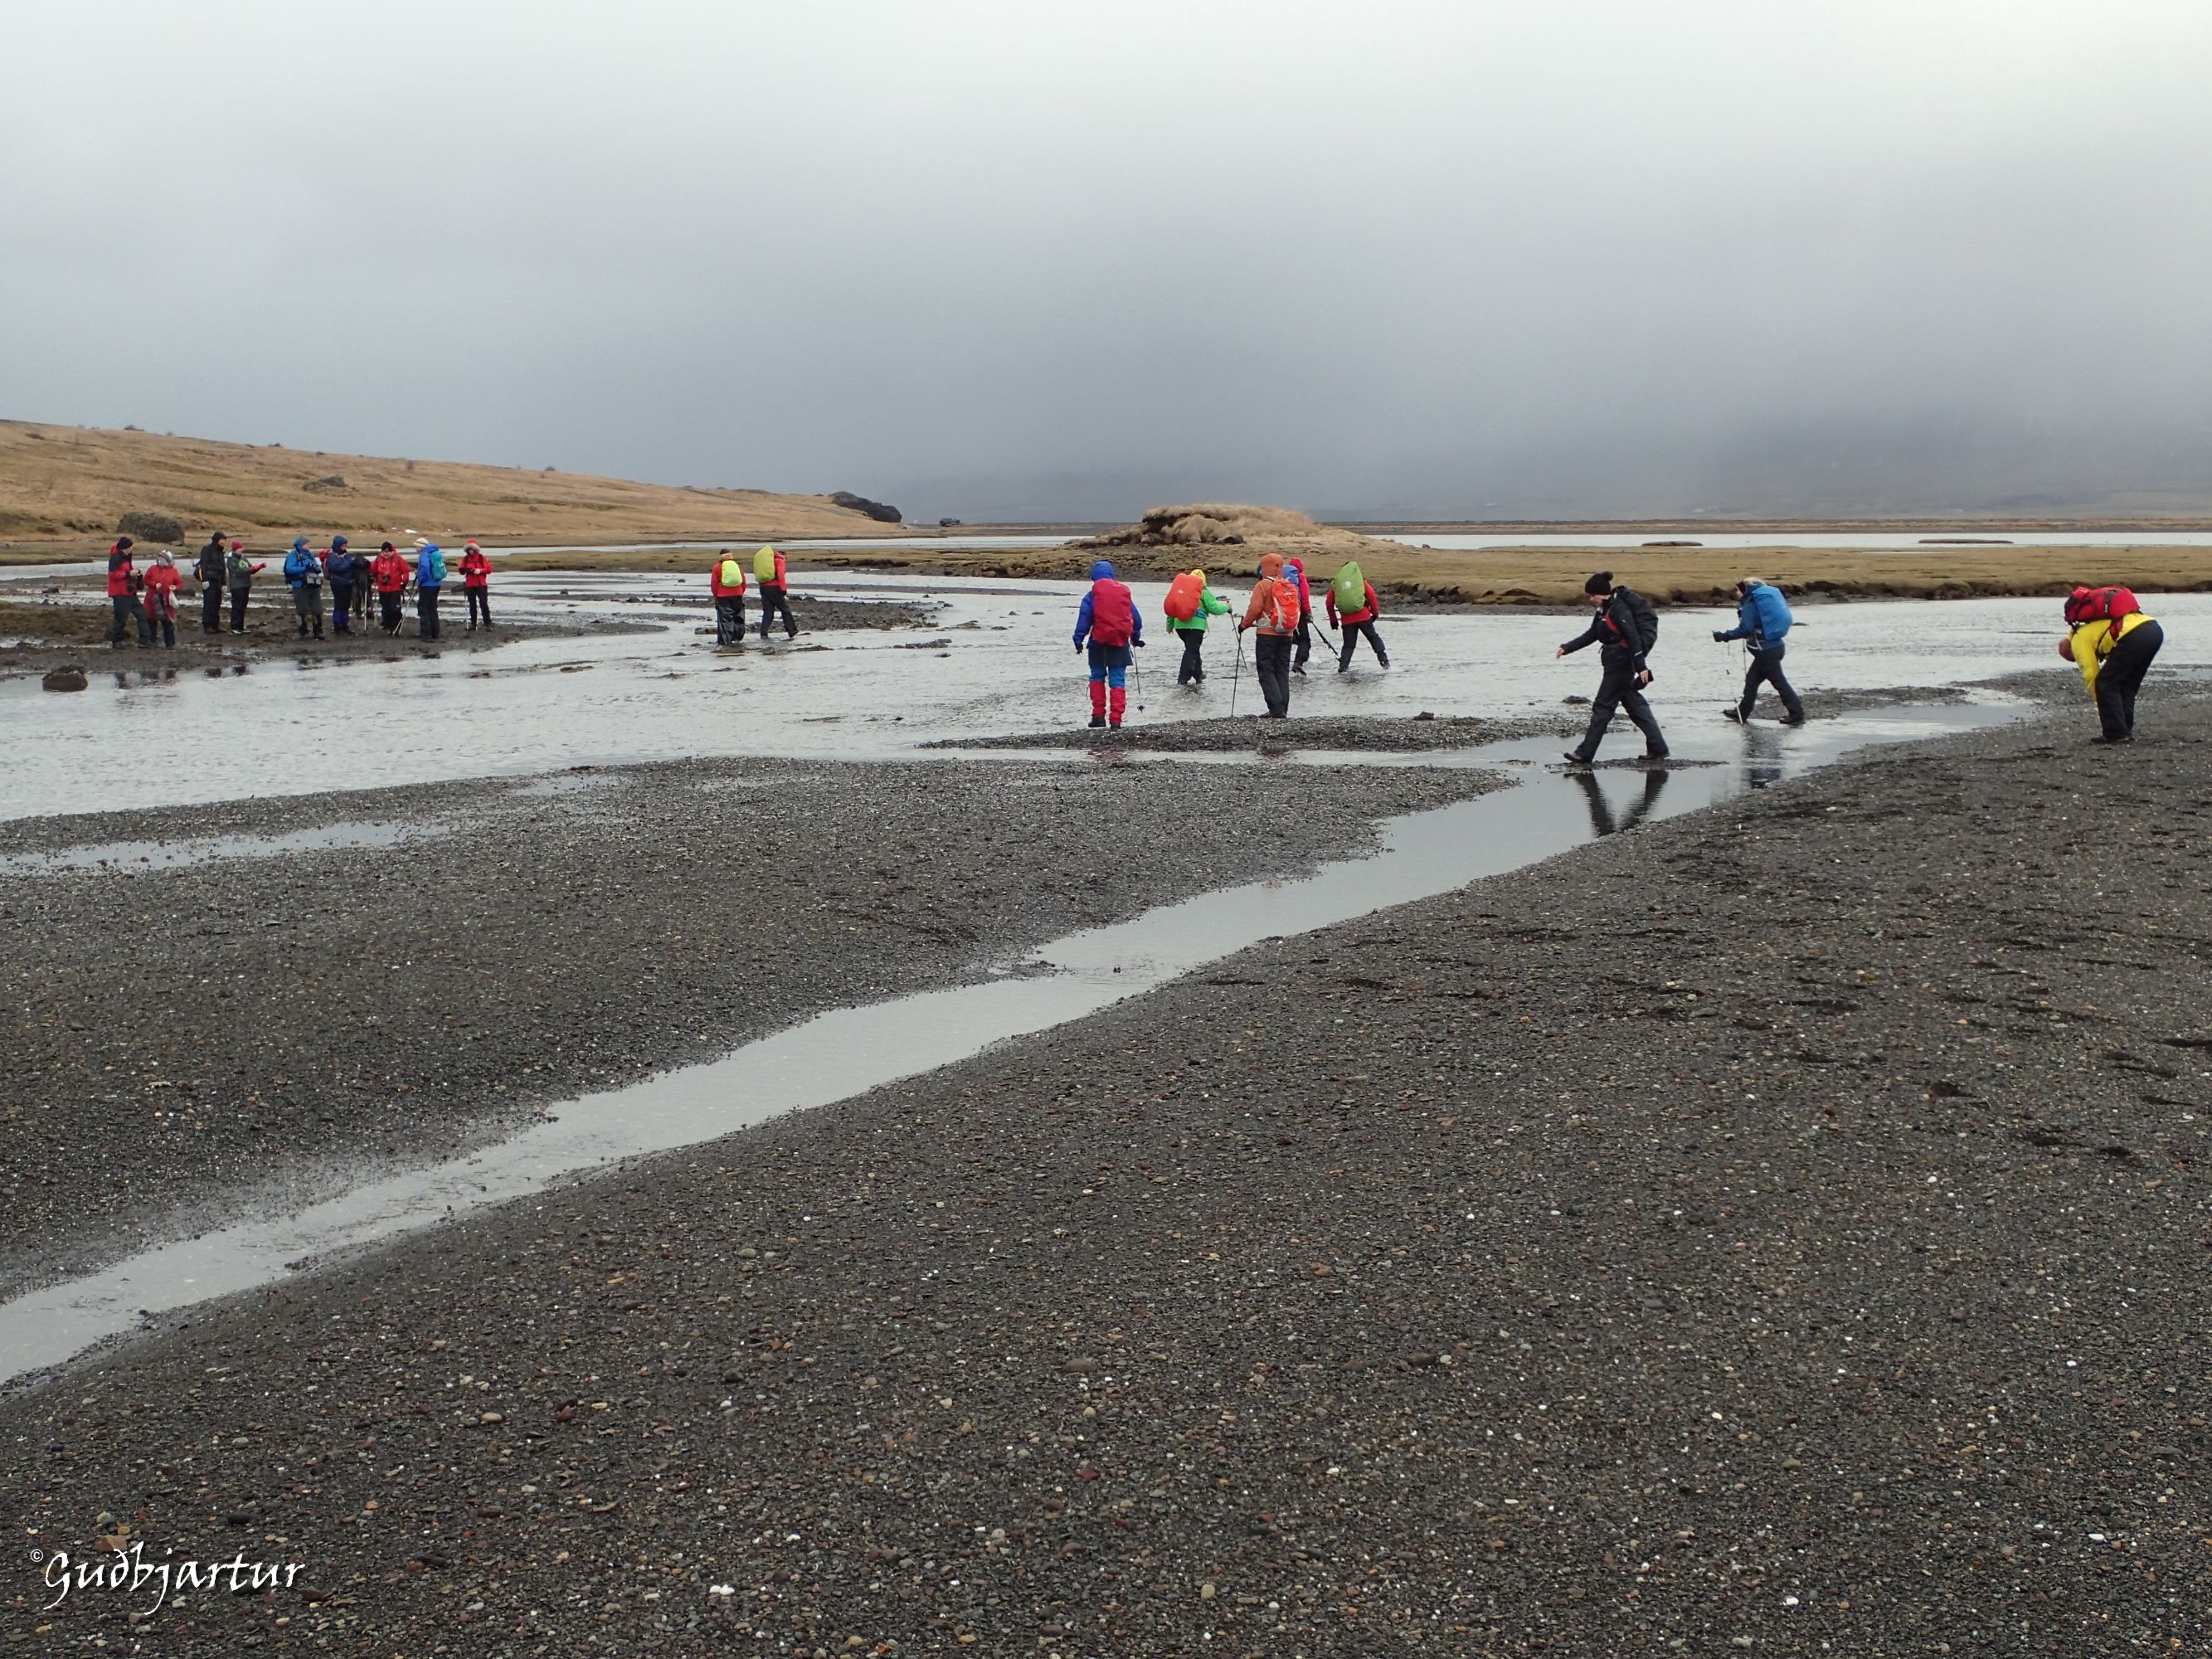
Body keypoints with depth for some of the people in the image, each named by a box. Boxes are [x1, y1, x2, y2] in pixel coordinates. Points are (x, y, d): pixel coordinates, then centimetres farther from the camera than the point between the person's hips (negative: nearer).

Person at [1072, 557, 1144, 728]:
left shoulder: (1093, 594, -4)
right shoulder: (1125, 592, 10)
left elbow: (1084, 618, -9)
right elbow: (1136, 618, 16)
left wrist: (1079, 640, -6)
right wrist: (1136, 637, 31)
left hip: (1099, 641, -2)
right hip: (1121, 642, 2)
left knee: (1098, 677, 14)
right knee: (1118, 680, 3)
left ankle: (1098, 715, 7)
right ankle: (1115, 720, -4)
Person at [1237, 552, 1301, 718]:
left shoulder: (1263, 585, -9)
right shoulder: (1290, 587, 8)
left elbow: (1254, 609, -14)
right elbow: (1297, 610, 13)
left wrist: (1244, 625, 1)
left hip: (1267, 634, -6)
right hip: (1287, 635, 6)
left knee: (1266, 672, -1)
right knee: (1282, 672, 11)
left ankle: (1276, 709, -12)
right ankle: (1283, 710, 7)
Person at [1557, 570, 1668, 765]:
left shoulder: (1619, 608, -18)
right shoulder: (1605, 610, 12)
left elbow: (1633, 637, -21)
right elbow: (1591, 635, 20)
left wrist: (1641, 666, -23)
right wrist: (1567, 648, 15)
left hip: (1620, 664, -10)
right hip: (1615, 663, 10)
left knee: (1603, 706, -3)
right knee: (1634, 704, 12)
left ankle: (1584, 754, 3)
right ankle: (1658, 748, 16)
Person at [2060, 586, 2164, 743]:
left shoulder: (2079, 640, 12)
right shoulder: (2092, 627, 37)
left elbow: (2091, 675, 10)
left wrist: (2103, 707, 20)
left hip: (2134, 636, -9)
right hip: (2155, 629, 9)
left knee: (2105, 684, 4)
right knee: (2127, 685, 22)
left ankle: (2116, 733, 3)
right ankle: (2126, 730, 23)